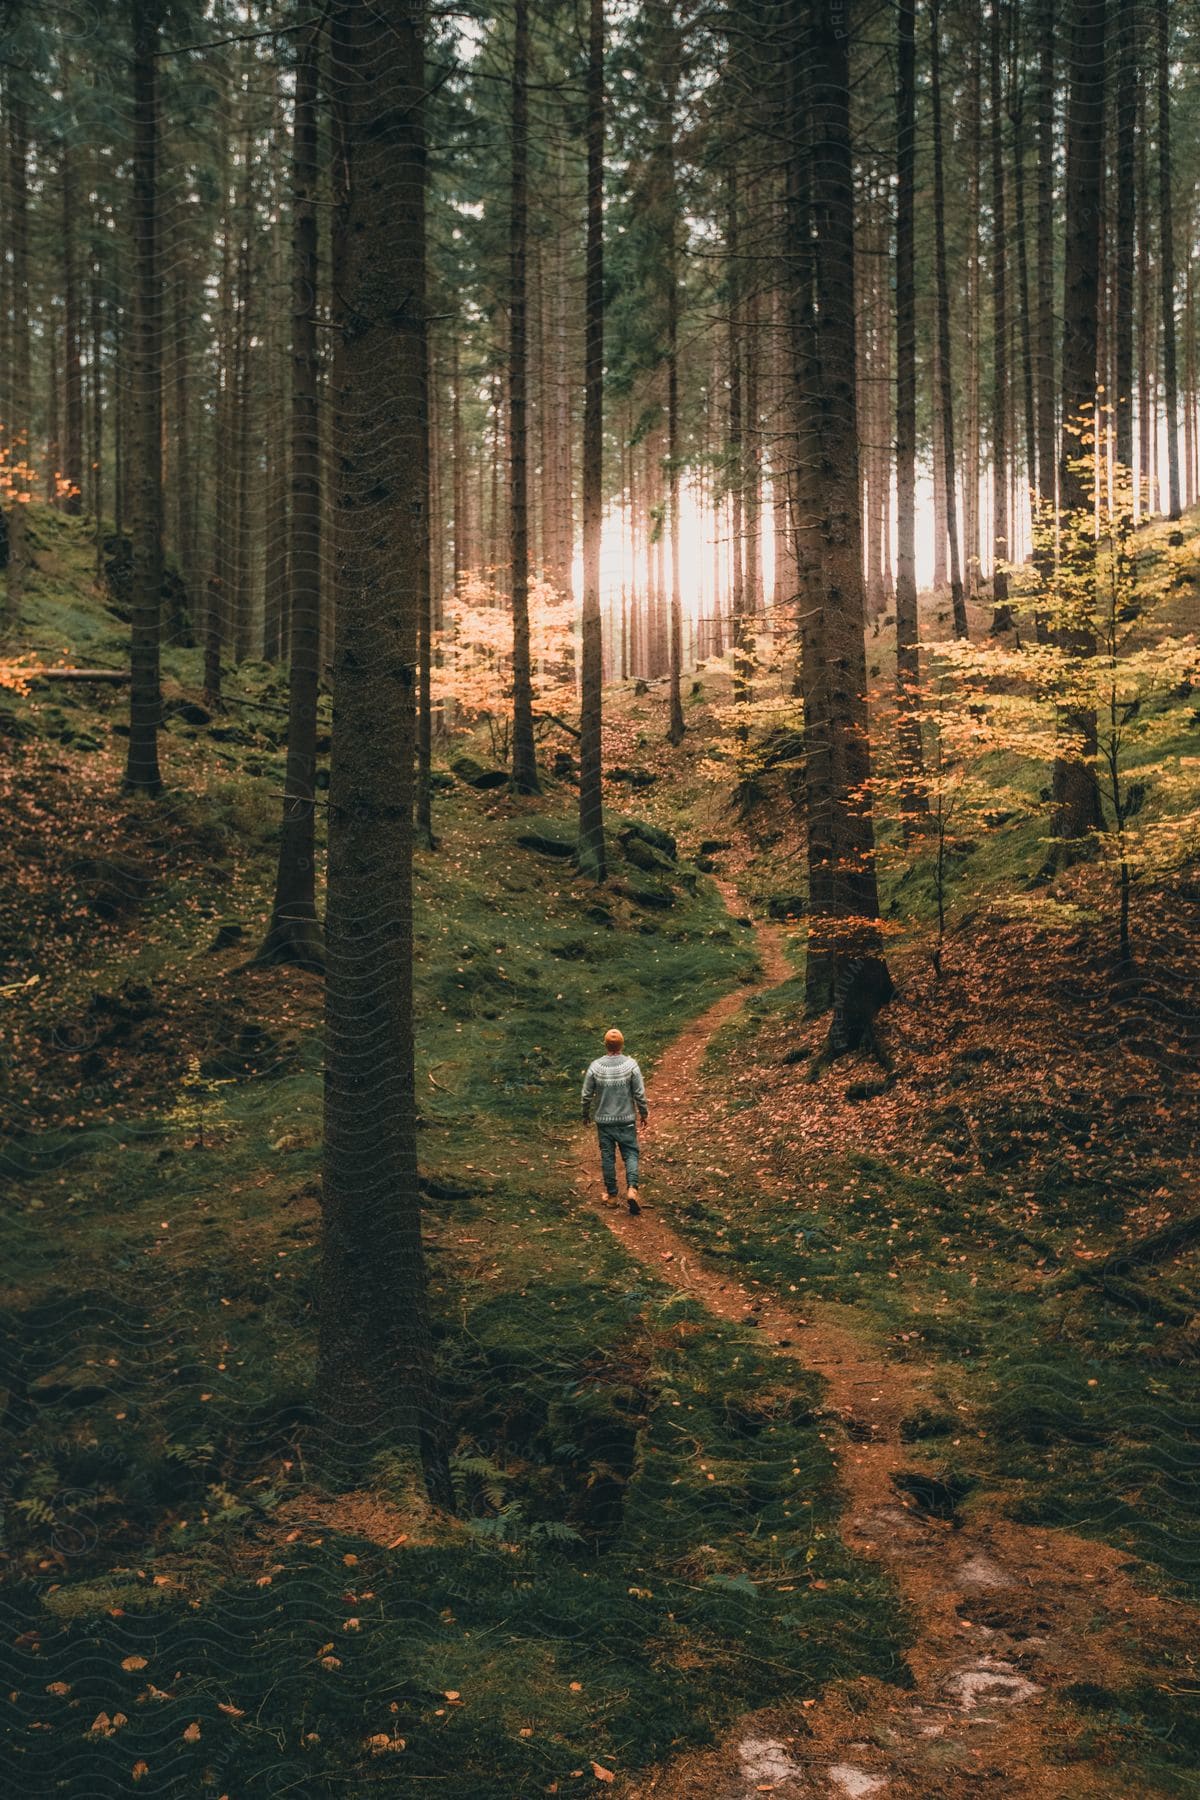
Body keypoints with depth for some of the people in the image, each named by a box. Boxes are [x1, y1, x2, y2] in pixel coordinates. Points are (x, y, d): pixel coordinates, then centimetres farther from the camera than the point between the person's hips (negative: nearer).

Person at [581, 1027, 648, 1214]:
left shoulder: (595, 1067, -9)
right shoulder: (631, 1065, -11)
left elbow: (587, 1095, -2)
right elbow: (640, 1093, -7)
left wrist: (586, 1115, 14)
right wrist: (644, 1113, 8)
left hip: (603, 1120, 1)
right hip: (626, 1119, -1)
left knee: (607, 1157, 11)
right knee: (630, 1154, 8)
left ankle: (611, 1195, 20)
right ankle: (631, 1188, -11)